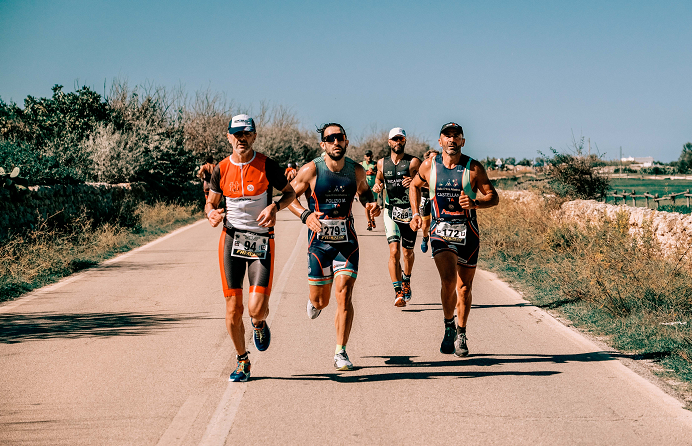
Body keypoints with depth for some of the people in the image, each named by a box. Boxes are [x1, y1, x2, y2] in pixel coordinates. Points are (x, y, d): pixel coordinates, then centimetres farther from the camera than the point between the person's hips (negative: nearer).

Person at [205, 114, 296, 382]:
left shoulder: (267, 166, -4)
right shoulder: (221, 169, 3)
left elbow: (290, 192, 8)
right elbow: (211, 202, 14)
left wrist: (275, 207, -13)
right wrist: (211, 213, -10)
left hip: (261, 242, -2)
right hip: (231, 239, 2)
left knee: (257, 308, -12)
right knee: (233, 308, 0)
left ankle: (260, 324, 27)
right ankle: (242, 361, 21)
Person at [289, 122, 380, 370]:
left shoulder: (357, 171, -1)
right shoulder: (311, 170, -10)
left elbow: (364, 191, 20)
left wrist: (372, 204, -3)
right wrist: (305, 214, -20)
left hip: (347, 241, 1)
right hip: (319, 242, -1)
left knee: (344, 296, -11)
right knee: (321, 301, 7)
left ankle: (340, 353, -2)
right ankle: (313, 302, 47)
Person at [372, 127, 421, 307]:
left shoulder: (414, 162, -4)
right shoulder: (382, 163, 6)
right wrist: (377, 186, 1)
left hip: (409, 211, -1)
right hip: (391, 211, 1)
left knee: (408, 252, 12)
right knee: (394, 251, -14)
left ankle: (406, 281, 40)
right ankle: (398, 292, -15)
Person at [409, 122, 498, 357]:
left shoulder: (474, 168, -3)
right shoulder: (429, 166, 1)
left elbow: (493, 197, 2)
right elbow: (415, 185, 21)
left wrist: (475, 203, -18)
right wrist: (416, 213, 11)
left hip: (468, 232, 1)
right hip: (441, 230, -1)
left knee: (464, 286, 8)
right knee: (448, 280, -21)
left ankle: (461, 334, 27)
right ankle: (448, 325, 3)